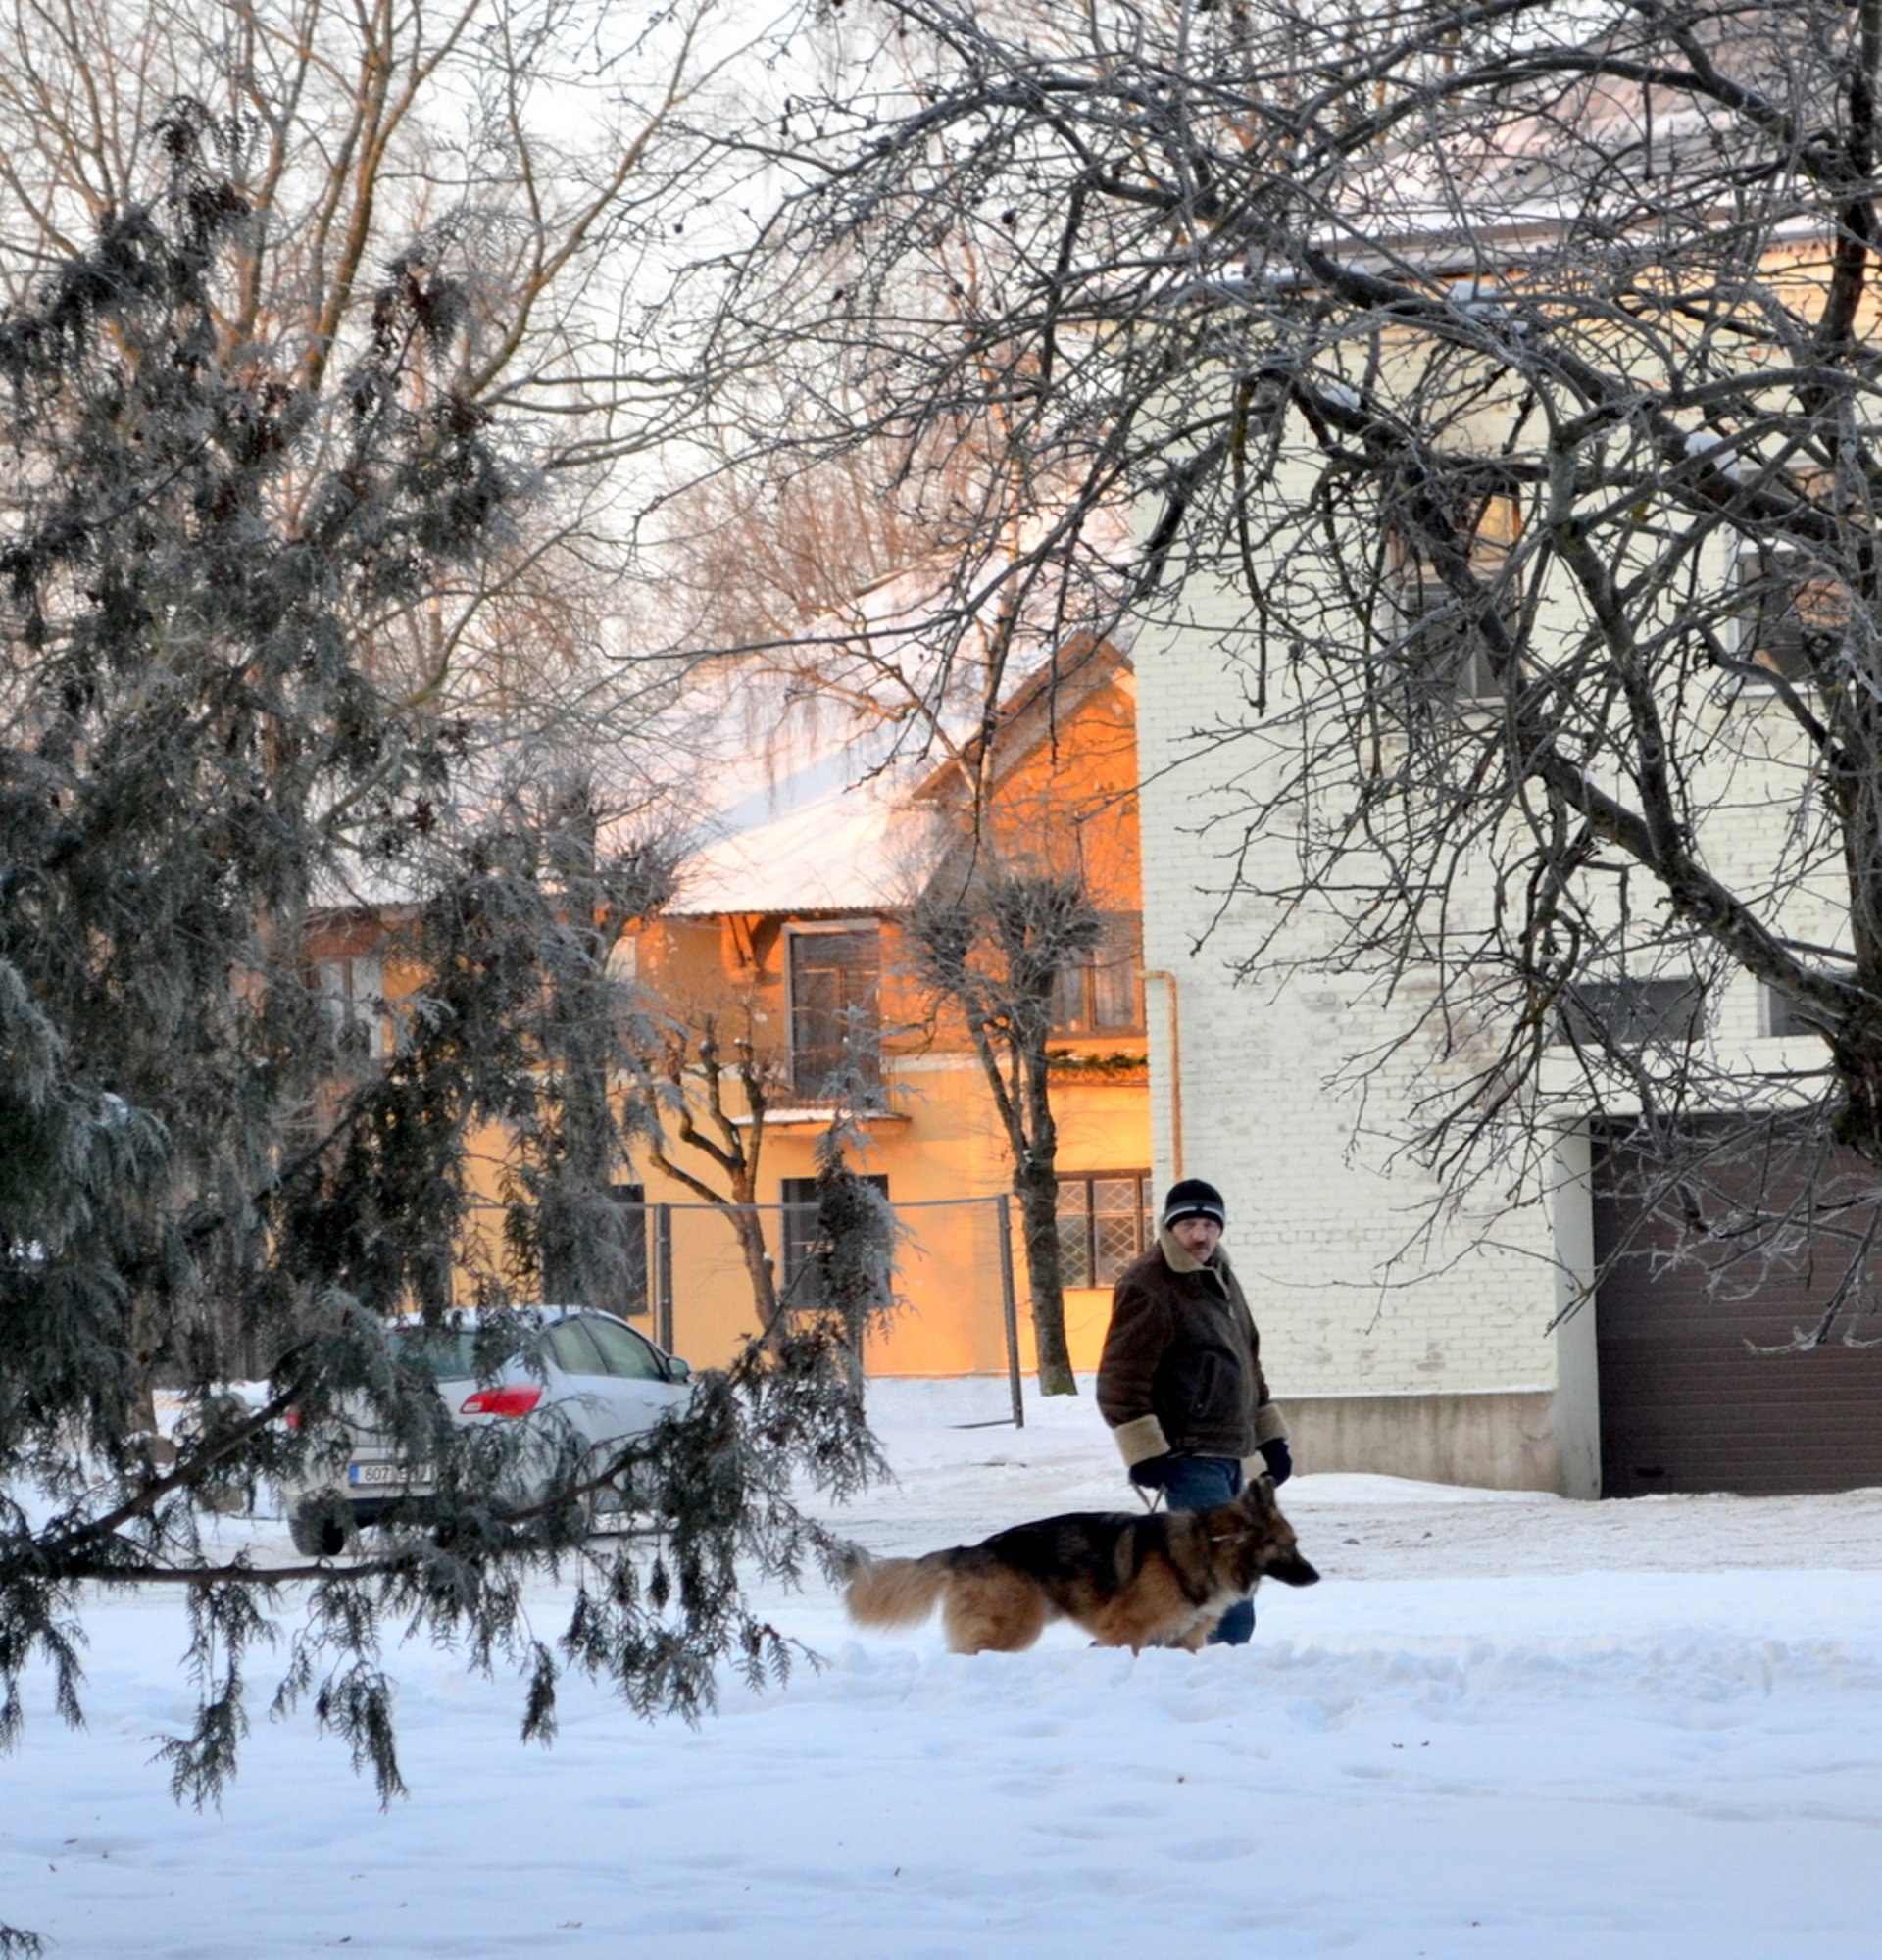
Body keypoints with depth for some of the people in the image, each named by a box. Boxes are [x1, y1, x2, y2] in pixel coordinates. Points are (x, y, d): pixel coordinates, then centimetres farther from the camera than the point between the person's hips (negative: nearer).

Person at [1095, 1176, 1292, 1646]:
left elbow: (1248, 1364, 27)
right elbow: (1121, 1379, -15)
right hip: (1187, 1455, -9)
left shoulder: (1221, 1280, 17)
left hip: (1229, 1456, 9)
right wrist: (1145, 1453, -20)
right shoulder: (1147, 1288, -12)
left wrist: (1270, 1439, 24)